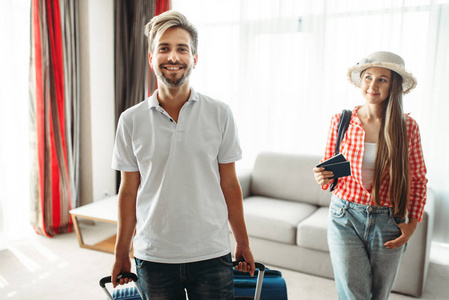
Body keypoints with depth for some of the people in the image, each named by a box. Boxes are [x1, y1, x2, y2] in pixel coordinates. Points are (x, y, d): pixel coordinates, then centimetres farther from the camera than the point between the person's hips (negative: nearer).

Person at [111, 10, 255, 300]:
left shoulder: (220, 114, -3)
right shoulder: (131, 120, -1)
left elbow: (229, 184, 2)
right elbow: (129, 191, 4)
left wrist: (243, 244, 6)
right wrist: (121, 253, 8)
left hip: (211, 254, 0)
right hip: (154, 258, 1)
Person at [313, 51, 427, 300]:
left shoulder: (408, 127, -3)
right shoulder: (341, 121, -4)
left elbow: (418, 180, 6)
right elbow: (328, 171, 7)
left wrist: (412, 223, 0)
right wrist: (322, 178, -16)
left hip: (388, 222, 1)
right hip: (346, 217, -1)